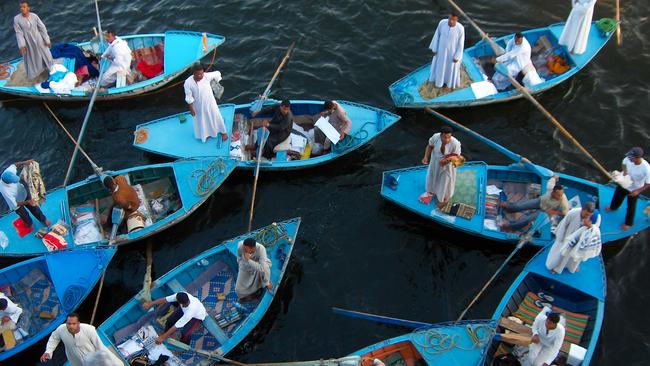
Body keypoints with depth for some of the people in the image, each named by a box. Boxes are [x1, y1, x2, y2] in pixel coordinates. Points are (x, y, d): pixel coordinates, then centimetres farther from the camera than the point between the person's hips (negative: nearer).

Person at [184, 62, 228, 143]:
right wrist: (191, 109, -10)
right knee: (202, 120, 21)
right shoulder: (188, 83, -27)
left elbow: (217, 74, -5)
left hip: (210, 103, 1)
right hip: (199, 106, -1)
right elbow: (189, 98, -17)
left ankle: (223, 132, 43)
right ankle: (206, 133, 49)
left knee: (216, 117, 19)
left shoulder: (207, 76, -25)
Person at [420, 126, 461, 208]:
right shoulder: (435, 137, -28)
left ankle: (444, 198, 48)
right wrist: (426, 157, -20)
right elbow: (430, 146, -8)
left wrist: (449, 159, -39)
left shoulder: (455, 143, -35)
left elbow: (457, 155, -20)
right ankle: (431, 191, 59)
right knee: (432, 176, 26)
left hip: (447, 165, -3)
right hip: (435, 162, 3)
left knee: (445, 181, 18)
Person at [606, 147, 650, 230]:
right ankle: (613, 207, 68)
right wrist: (624, 171, -18)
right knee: (617, 197, 32)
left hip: (633, 190, -5)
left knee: (631, 207, 19)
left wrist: (638, 191, -30)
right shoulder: (628, 159, -27)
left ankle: (628, 223, 47)